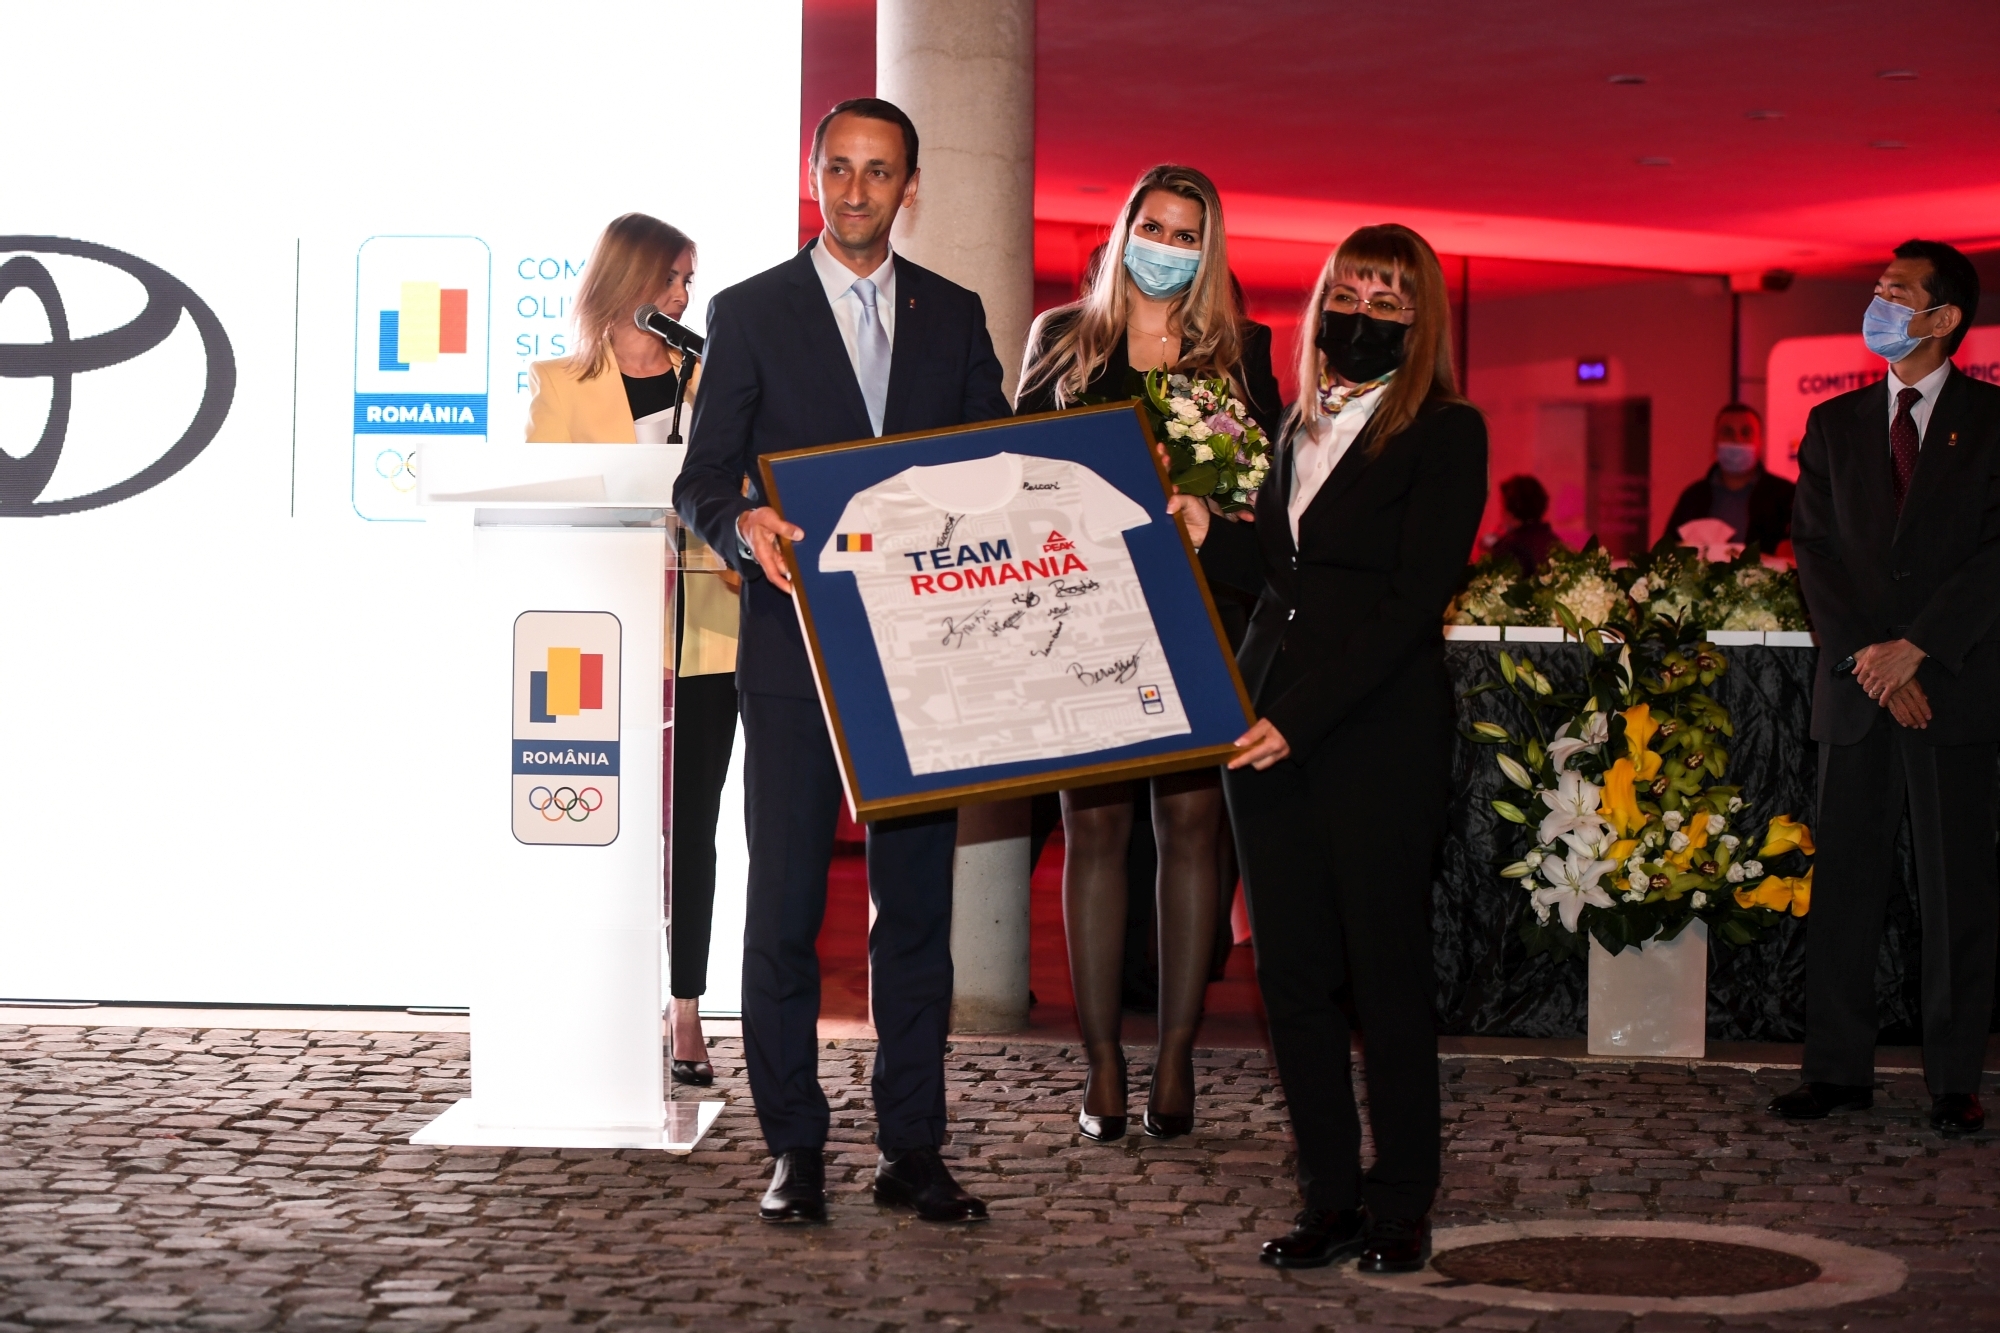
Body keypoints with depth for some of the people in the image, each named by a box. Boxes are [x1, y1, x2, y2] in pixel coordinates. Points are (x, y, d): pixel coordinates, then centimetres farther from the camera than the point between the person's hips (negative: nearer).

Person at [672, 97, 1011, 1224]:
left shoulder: (954, 315, 12)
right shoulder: (751, 313, 4)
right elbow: (701, 479, 0)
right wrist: (745, 526, -21)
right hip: (796, 655, -2)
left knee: (918, 907, 5)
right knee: (785, 908, -1)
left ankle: (913, 1150, 12)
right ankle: (795, 1150, 8)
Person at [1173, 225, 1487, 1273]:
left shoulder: (1445, 434, -4)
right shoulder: (1300, 429, 16)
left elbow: (1414, 600, -11)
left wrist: (1303, 718, -16)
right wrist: (1206, 535, -2)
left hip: (1378, 740, -6)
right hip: (1266, 731, 6)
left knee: (1386, 973, -1)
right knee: (1292, 971, 6)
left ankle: (1400, 1206, 9)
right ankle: (1330, 1199, 14)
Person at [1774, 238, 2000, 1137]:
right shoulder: (1835, 424, 13)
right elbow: (1815, 549, 6)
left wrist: (1917, 647, -13)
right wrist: (1864, 658, -7)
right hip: (1856, 688, 3)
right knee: (1843, 883, 4)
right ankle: (1838, 1070, 10)